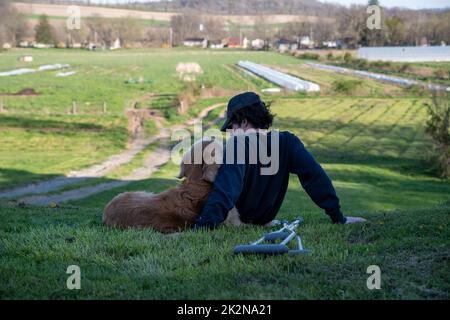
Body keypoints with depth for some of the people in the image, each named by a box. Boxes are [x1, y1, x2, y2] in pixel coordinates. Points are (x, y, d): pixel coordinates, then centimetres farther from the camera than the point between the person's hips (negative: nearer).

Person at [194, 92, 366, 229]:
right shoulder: (287, 142, -13)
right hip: (263, 220, 6)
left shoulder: (237, 145, -28)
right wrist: (338, 217, -14)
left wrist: (201, 226, -47)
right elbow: (315, 177, -18)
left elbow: (225, 189, -40)